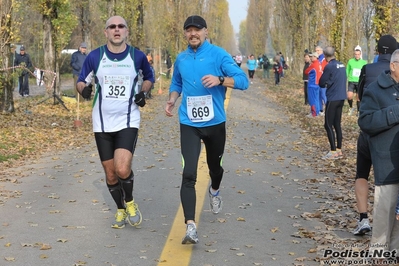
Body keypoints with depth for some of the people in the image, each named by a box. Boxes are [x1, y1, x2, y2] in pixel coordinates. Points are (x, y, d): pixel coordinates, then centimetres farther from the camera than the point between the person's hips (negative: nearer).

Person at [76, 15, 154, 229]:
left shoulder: (138, 56, -2)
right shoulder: (94, 57, -3)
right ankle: (121, 210, 32)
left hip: (128, 122, -2)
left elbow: (149, 77, 17)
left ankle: (130, 202, 11)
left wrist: (144, 92, -2)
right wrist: (84, 88, -15)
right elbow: (81, 81, 8)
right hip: (102, 123, 2)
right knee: (110, 174, 8)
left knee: (123, 169, -20)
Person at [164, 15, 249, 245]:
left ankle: (215, 191, 57)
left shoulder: (218, 54, -7)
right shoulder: (181, 59, 6)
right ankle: (191, 226, -19)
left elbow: (243, 80, -13)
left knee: (215, 165, 21)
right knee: (189, 175, -14)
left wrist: (219, 80, -30)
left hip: (215, 123, -1)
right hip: (189, 124, 1)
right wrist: (172, 100, 3)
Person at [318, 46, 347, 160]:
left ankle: (333, 151, -4)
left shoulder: (329, 66, -15)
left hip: (332, 98, -7)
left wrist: (326, 83, 11)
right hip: (341, 98, 7)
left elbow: (321, 83, -9)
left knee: (328, 125, -2)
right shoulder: (342, 65, 8)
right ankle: (339, 150, 15)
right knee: (337, 124, 13)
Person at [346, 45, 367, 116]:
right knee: (349, 96, -12)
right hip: (351, 81, 0)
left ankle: (358, 111, 15)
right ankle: (351, 107, 13)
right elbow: (347, 71, 12)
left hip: (359, 82, 0)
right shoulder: (350, 61, 4)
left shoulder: (364, 62, 3)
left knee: (358, 97, 3)